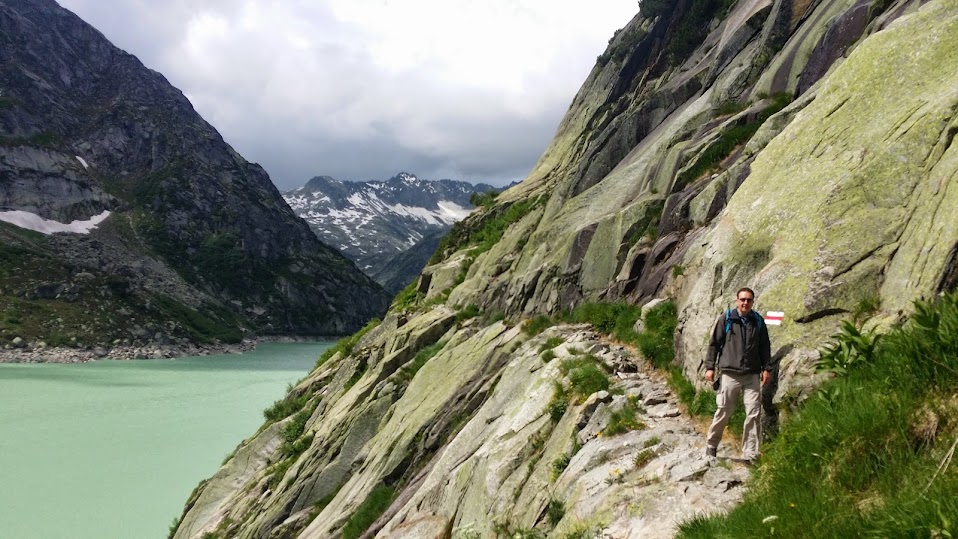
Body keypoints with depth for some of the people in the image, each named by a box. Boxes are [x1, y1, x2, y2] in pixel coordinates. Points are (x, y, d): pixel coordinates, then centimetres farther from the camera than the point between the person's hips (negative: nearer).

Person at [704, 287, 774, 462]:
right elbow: (714, 343, 2)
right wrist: (710, 367, -2)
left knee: (753, 414, -3)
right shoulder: (725, 318, 1)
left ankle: (750, 453, 3)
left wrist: (767, 368, 7)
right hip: (730, 373, -3)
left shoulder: (758, 321, 10)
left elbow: (765, 346, 15)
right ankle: (711, 446, 21)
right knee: (723, 413, 2)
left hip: (752, 375, 3)